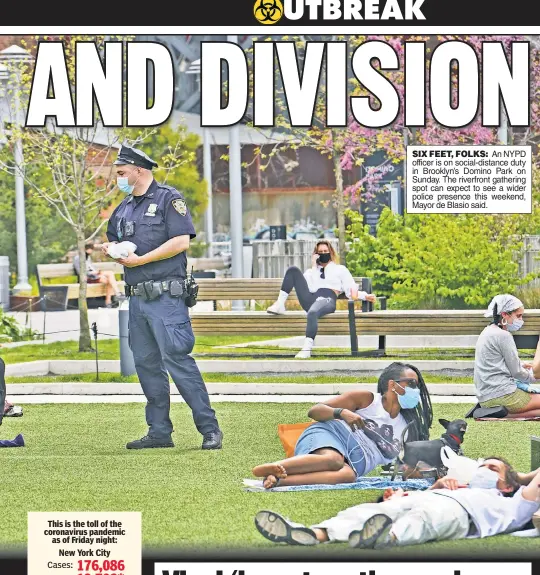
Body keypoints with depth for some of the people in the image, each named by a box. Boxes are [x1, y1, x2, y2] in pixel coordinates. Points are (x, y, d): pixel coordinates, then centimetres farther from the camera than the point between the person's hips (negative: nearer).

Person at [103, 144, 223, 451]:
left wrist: (140, 259, -14)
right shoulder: (124, 209, 19)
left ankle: (210, 428, -12)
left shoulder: (169, 199, -4)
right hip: (137, 298, 8)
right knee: (146, 364, 8)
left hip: (165, 297, -8)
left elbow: (182, 241, -14)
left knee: (177, 359, -14)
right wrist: (112, 249, 4)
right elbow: (116, 240, 30)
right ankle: (159, 431, 14)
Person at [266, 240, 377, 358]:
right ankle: (280, 305, -15)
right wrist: (314, 267, 8)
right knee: (293, 270, -9)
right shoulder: (310, 271, 30)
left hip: (327, 300, -4)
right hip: (310, 299, 4)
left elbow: (351, 290, 14)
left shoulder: (340, 269, 25)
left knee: (312, 313, -42)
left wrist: (365, 296, -4)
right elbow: (311, 288, 8)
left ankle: (307, 348, -48)